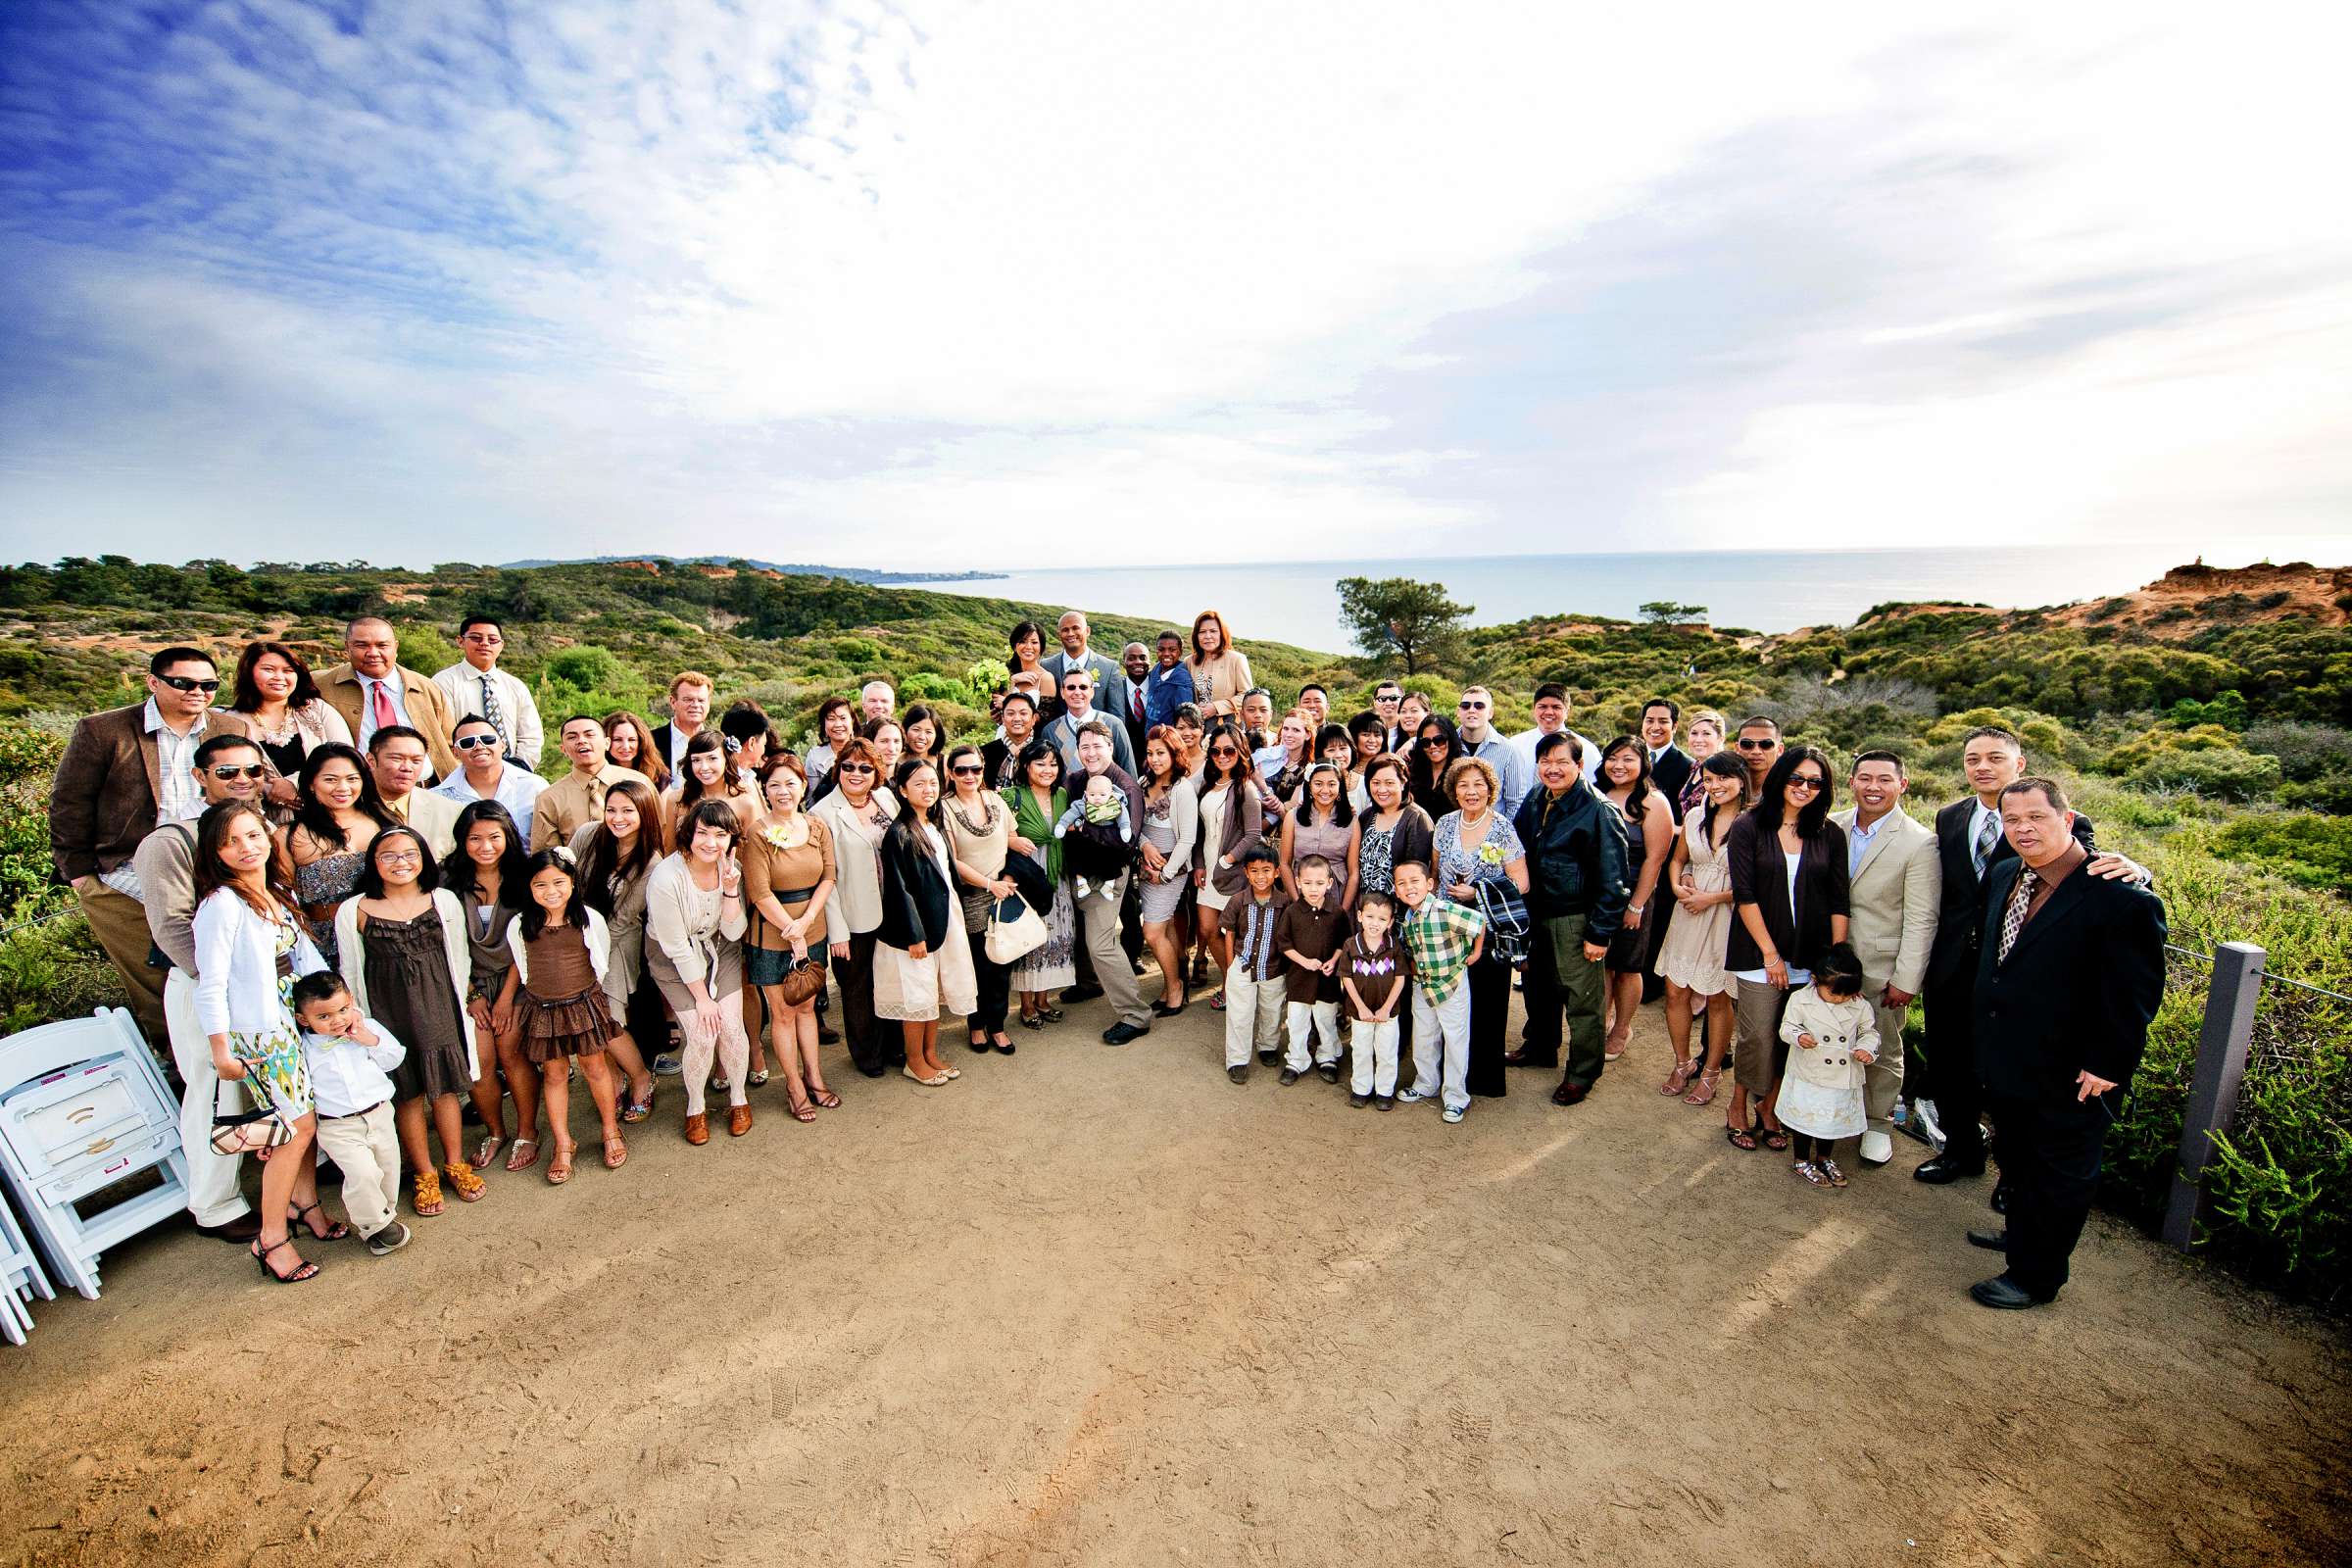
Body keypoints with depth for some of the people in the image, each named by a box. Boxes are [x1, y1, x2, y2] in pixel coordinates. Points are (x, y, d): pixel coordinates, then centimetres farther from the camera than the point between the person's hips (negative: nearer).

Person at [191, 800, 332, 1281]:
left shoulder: (280, 895, 7)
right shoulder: (222, 904, -16)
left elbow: (306, 955, 11)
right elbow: (211, 985, -15)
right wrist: (221, 1051, -13)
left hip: (297, 1022, 7)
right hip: (258, 1034, -7)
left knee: (309, 1117, 13)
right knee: (298, 1125, -4)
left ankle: (304, 1200, 33)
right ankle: (271, 1239, 9)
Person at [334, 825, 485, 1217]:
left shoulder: (444, 901, 0)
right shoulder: (354, 911, -5)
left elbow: (460, 959, 8)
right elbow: (350, 974, 2)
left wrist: (458, 1004, 8)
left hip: (438, 1008, 1)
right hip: (389, 1012, -1)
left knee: (446, 1086, 8)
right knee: (407, 1092, 8)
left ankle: (455, 1164, 25)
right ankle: (424, 1175, 23)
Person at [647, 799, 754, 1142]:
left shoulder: (731, 868, -13)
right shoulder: (666, 878, -28)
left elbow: (733, 933, -12)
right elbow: (677, 948, -19)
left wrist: (731, 890, -27)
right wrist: (701, 997, -12)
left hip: (720, 951, 4)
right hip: (674, 960, -4)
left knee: (732, 1028, -4)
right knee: (702, 1036, -10)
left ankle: (738, 1098, 20)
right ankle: (695, 1107, 17)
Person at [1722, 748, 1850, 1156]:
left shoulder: (1830, 835, 6)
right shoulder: (1748, 828, -3)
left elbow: (1839, 902, 4)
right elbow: (1744, 895, -7)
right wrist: (1771, 954, -9)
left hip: (1811, 958, 3)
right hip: (1759, 954, -3)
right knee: (1758, 1037, -3)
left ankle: (1768, 1106, 26)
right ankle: (1738, 1107, 19)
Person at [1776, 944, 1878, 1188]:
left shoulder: (1860, 1006, -6)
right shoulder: (1800, 999, -13)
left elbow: (1870, 1031, 6)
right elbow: (1787, 1027, -8)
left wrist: (1866, 1048, -14)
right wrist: (1798, 1036, -29)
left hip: (1843, 1077, 3)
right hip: (1808, 1076, -3)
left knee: (1833, 1119, 19)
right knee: (1805, 1117, 8)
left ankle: (1825, 1159, 41)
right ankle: (1802, 1161, 27)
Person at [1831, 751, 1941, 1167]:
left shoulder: (1919, 843, -12)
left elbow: (1921, 921, -11)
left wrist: (1906, 980, -11)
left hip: (1881, 968, -3)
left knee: (1882, 1051, 12)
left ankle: (1878, 1124, 31)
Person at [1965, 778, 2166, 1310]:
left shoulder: (2123, 898, -21)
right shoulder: (2003, 877, 2)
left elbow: (2135, 994, -18)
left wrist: (2106, 1065, -17)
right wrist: (1984, 1031, 17)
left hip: (2068, 1079, -7)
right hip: (2005, 1064, 7)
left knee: (2059, 1176, 12)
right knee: (2018, 1160, 25)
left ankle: (2036, 1277, 27)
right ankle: (2021, 1236, 46)